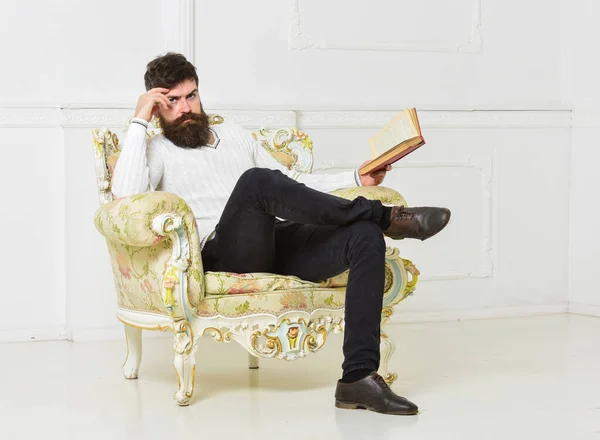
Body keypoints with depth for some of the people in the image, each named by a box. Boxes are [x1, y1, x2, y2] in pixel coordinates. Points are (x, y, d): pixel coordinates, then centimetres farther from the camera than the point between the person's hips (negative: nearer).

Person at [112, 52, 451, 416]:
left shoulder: (235, 135, 29)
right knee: (257, 180, -36)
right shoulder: (155, 150, 12)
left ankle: (359, 376, -29)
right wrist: (139, 121, -5)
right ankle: (385, 216, -20)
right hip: (224, 252, -6)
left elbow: (293, 186, 32)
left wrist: (357, 179, 19)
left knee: (365, 235, -22)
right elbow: (127, 195, -11)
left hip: (281, 241, 6)